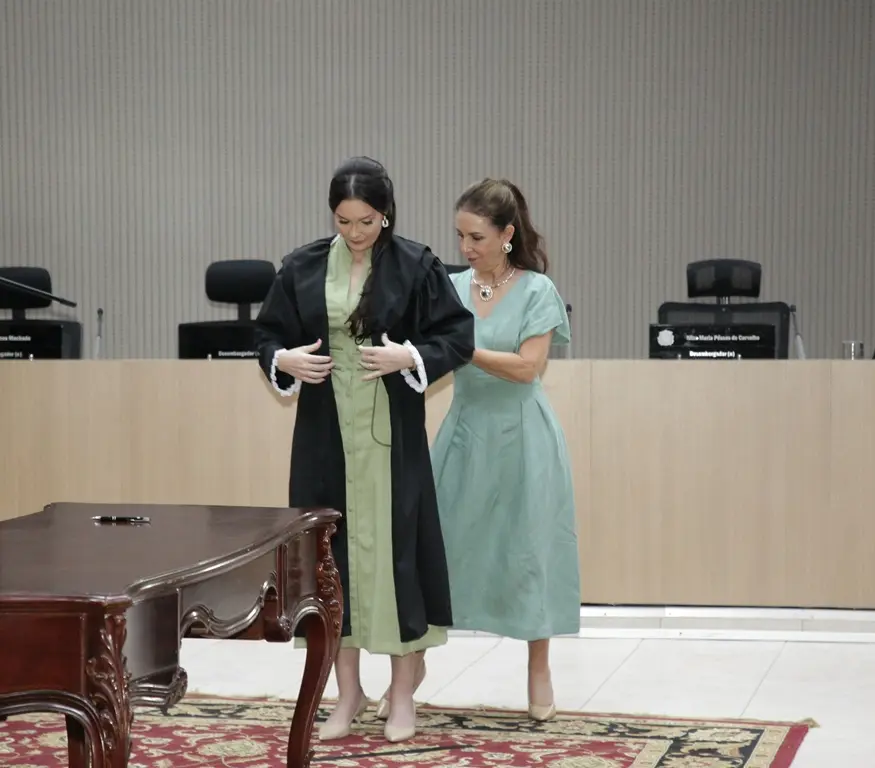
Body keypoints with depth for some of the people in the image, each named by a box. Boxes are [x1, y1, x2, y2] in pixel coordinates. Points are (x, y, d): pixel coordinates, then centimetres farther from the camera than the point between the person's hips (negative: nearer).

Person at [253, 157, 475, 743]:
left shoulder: (416, 265, -6)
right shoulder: (303, 267, 2)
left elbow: (460, 337, -4)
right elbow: (267, 335, 10)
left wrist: (411, 356, -20)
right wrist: (283, 360, -11)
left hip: (391, 433, -3)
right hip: (325, 432, 3)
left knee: (395, 549, 1)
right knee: (331, 551, 6)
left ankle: (403, 694, 14)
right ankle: (349, 691, 19)